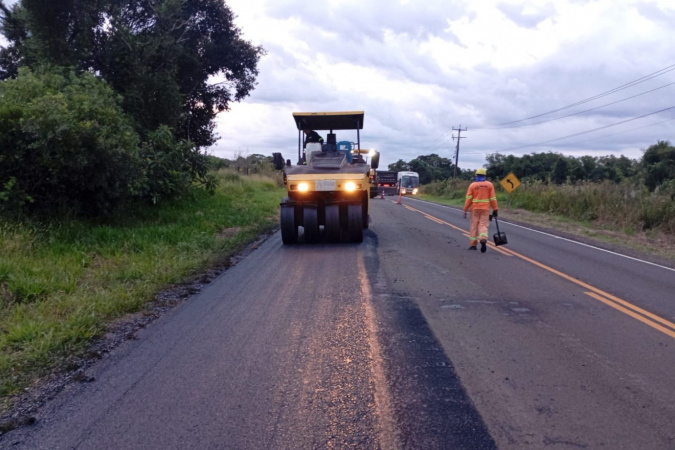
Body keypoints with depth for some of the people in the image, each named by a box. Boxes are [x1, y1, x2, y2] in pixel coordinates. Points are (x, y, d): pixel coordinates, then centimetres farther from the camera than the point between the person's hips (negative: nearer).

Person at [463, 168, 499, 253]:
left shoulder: (472, 185, -1)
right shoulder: (489, 184, 1)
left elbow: (468, 199, -5)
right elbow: (493, 198, -1)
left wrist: (465, 210, -1)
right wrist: (495, 209, 4)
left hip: (475, 208, 0)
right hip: (485, 208, 0)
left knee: (474, 225, 8)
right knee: (483, 225, 2)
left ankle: (473, 244, 10)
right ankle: (483, 239, -24)